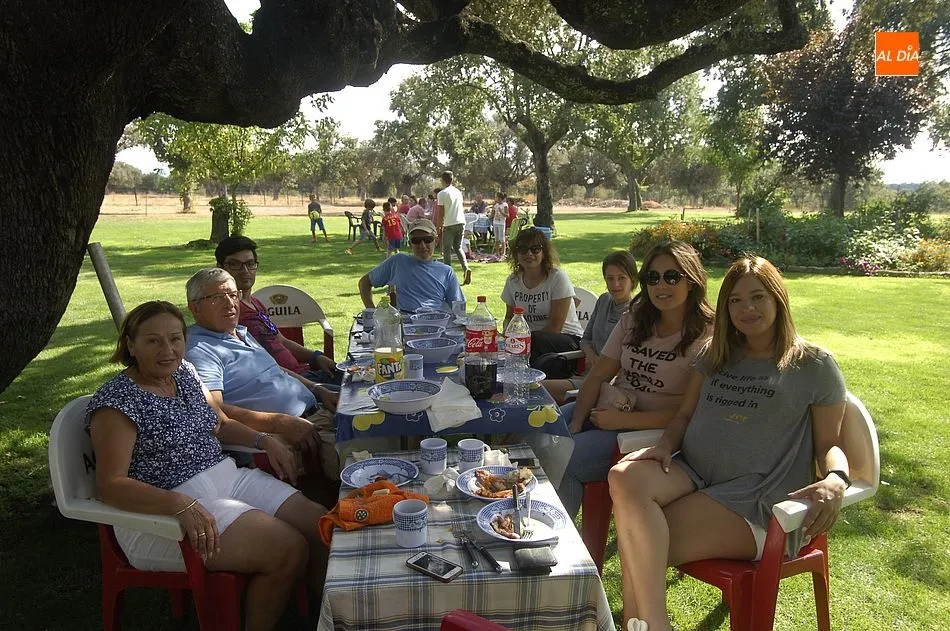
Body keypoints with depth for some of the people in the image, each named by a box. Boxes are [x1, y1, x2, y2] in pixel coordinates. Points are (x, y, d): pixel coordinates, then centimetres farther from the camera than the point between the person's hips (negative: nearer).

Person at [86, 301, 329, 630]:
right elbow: (110, 485, -21)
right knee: (289, 550, -22)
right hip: (164, 512, -8)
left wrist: (263, 440, 4)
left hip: (228, 478, 8)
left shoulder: (185, 372, 8)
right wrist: (181, 504, -34)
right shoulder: (116, 401, -14)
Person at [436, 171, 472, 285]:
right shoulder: (458, 192, 13)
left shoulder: (442, 193, -7)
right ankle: (466, 268, -5)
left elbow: (441, 213, -9)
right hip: (461, 222, 6)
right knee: (458, 248, 16)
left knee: (447, 250, 3)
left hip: (449, 224, -6)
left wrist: (438, 227, -2)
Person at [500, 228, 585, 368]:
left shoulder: (558, 278, -11)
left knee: (534, 339, -35)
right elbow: (509, 317, 16)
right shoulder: (513, 281, 6)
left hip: (567, 338, -3)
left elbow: (555, 326, -13)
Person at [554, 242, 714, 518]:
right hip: (604, 411, 6)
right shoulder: (633, 321, 11)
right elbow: (598, 376, 7)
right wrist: (576, 423, -8)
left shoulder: (707, 337, -8)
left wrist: (623, 419, -18)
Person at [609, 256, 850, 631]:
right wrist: (665, 446, -1)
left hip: (755, 502, -5)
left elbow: (829, 444, 6)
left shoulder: (814, 366, 6)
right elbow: (684, 415, 21)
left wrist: (836, 480, -18)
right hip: (690, 474, 5)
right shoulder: (717, 355, 21)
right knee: (625, 478, -32)